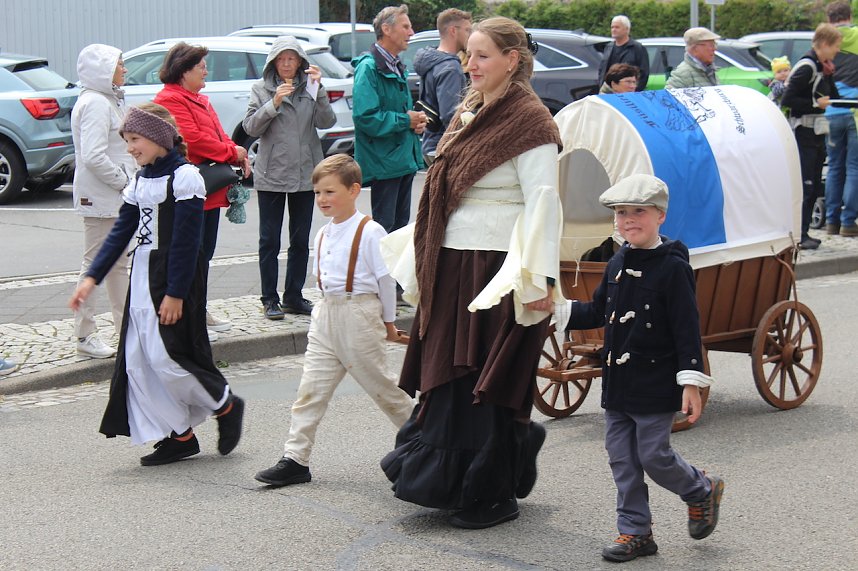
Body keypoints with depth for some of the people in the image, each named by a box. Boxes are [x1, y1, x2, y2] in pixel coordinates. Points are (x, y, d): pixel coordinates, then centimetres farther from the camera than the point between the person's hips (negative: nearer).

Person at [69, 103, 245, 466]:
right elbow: (121, 232, 12)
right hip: (143, 274, 8)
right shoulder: (140, 181, 12)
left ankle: (225, 406, 11)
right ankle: (179, 436, 12)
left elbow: (186, 240, -16)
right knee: (136, 360, 5)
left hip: (176, 277, -8)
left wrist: (175, 293, -18)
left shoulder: (185, 177, -12)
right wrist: (92, 277, 3)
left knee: (166, 356, -12)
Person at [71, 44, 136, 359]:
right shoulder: (95, 103, -18)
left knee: (119, 263, 15)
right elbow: (93, 156, -26)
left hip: (115, 195, 10)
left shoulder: (108, 100, 15)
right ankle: (85, 336, 3)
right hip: (100, 197, -10)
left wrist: (129, 180, 8)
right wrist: (124, 182, -18)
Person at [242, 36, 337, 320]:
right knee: (269, 240, 1)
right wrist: (274, 103, -19)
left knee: (301, 240, 9)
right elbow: (250, 127, -7)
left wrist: (318, 89, -17)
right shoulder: (261, 89, 2)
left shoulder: (310, 86, 6)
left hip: (304, 174, 2)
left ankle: (294, 297, 17)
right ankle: (270, 299, 7)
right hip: (271, 175, -2)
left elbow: (326, 122, -6)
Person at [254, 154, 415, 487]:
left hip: (360, 316, -6)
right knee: (311, 389, 0)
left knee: (380, 384, 5)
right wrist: (330, 311, 16)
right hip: (326, 316, 6)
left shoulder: (369, 232, -10)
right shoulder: (323, 235, 11)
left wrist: (388, 321, 3)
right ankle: (296, 459, 0)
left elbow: (386, 278, -4)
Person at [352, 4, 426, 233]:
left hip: (404, 160, 9)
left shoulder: (397, 68, 16)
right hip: (384, 162, -9)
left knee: (401, 226, 14)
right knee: (384, 229, -5)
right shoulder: (369, 68, -14)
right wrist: (405, 120, -15)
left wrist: (417, 121, 6)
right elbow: (365, 117, -24)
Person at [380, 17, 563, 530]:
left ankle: (493, 496, 11)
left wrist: (540, 279, -24)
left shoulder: (528, 121, -10)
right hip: (453, 264, 8)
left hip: (497, 269, -8)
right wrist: (422, 263, 24)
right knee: (450, 374, 12)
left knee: (487, 383, -1)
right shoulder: (470, 113, 15)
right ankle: (449, 482, 25)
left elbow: (542, 202, -17)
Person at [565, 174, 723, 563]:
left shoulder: (672, 267, -12)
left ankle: (702, 492, 26)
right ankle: (635, 531, 18)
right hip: (617, 382, 7)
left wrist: (691, 382, -17)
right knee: (622, 458, 8)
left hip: (656, 385, -7)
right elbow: (597, 313, 19)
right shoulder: (617, 265, 9)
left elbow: (687, 329, -14)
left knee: (653, 456, -2)